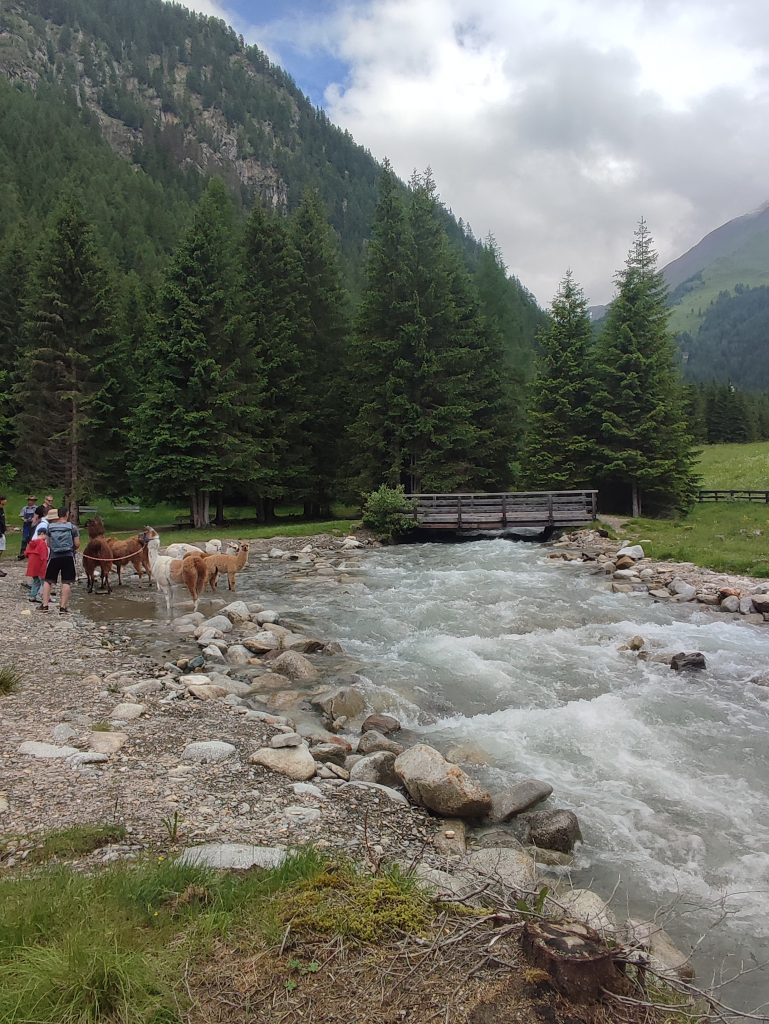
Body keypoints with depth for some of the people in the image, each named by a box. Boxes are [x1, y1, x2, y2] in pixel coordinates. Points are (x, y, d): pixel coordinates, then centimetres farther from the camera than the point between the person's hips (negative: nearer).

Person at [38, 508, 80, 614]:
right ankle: (63, 607, 1)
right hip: (68, 556, -2)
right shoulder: (72, 527, -2)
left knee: (48, 580, 13)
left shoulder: (50, 527, 4)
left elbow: (48, 543, 6)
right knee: (66, 582, 3)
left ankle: (45, 605, 10)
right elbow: (77, 544, -3)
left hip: (54, 556, 2)